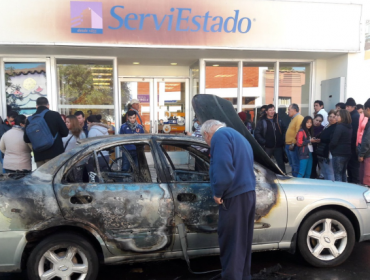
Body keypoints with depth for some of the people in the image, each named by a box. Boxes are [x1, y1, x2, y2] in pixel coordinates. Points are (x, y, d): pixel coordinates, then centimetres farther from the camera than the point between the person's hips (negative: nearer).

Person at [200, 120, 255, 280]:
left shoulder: (220, 136, -10)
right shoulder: (237, 136, 21)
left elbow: (223, 168, -24)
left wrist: (218, 193, -13)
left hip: (234, 196, -10)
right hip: (248, 193, 10)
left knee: (230, 243, 0)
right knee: (242, 241, 19)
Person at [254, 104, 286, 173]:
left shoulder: (279, 120, 7)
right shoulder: (262, 121, -4)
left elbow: (284, 130, 14)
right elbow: (257, 133, -8)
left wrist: (283, 140, 2)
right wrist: (263, 142, -14)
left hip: (278, 147, 3)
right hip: (267, 147, -2)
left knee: (281, 163, 7)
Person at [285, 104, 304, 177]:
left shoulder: (299, 118, -12)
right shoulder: (293, 118, 19)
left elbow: (298, 132, -21)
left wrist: (293, 143, -21)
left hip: (293, 145, -10)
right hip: (288, 145, 10)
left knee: (295, 165, -5)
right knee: (292, 164, 16)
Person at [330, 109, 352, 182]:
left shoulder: (339, 126, -15)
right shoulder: (350, 127, 10)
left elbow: (334, 141, -18)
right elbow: (350, 141, 15)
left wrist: (330, 148, 2)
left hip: (339, 154, -8)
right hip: (347, 153, 8)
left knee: (337, 174, -2)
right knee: (343, 173, 18)